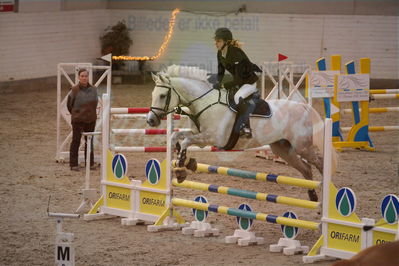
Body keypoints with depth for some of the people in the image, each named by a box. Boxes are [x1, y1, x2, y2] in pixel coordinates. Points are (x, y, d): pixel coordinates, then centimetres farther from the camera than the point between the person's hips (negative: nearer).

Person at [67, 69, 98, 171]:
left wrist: (91, 112, 11)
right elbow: (69, 104, 0)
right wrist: (75, 113, 9)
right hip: (78, 120, -4)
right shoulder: (75, 90, -11)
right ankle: (73, 164, 7)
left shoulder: (93, 90, 1)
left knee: (89, 141, 12)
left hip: (90, 120, 4)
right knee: (76, 141, 1)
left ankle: (90, 163, 22)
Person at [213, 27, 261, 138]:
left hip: (250, 81, -10)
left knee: (238, 97, -33)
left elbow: (239, 79, -32)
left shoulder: (236, 54, -30)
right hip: (238, 82, 10)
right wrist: (218, 84, -12)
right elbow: (220, 73, 7)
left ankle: (245, 127, -25)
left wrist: (223, 85, -36)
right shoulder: (220, 54, -4)